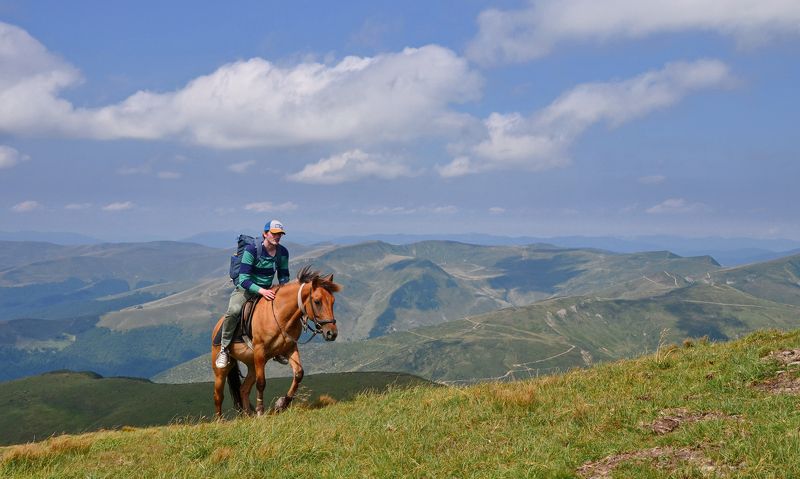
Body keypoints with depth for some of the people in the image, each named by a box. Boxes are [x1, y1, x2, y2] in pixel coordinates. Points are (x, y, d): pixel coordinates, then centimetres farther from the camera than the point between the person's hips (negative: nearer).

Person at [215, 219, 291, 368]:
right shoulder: (251, 250, -19)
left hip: (267, 291, 5)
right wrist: (261, 291, -37)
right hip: (245, 289, -5)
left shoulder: (283, 252, -3)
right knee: (233, 311, -35)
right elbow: (243, 279, -23)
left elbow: (284, 278, 9)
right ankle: (224, 349, -18)